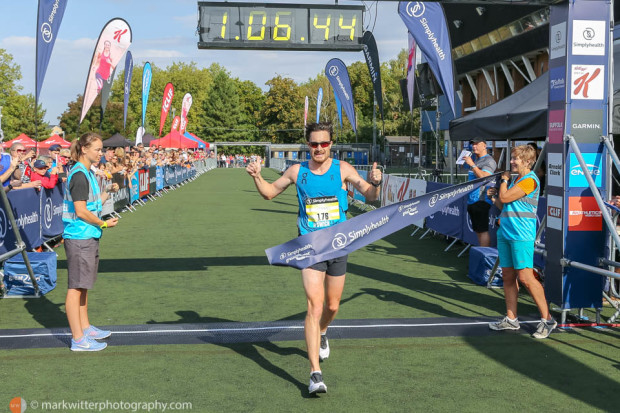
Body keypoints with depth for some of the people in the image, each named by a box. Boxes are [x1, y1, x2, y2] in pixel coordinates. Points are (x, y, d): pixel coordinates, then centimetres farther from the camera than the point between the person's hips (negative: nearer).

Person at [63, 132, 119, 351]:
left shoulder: (88, 173, 15)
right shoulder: (79, 175, -16)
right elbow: (81, 212, -19)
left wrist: (108, 191, 11)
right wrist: (103, 224, -10)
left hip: (88, 237, 10)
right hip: (79, 237, -10)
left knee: (83, 285, 19)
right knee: (76, 287, -5)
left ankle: (85, 327, 31)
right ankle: (78, 339, -2)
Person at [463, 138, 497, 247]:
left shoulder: (489, 161, -8)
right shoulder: (476, 160, 20)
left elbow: (484, 177, -23)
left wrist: (472, 165, -21)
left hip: (481, 200, -9)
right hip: (471, 200, 9)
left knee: (482, 230, -10)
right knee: (477, 230, 12)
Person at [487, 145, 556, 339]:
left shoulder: (530, 180, -11)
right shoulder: (515, 180, 18)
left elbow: (505, 198, -17)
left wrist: (504, 180, 0)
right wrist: (494, 195, 8)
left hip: (522, 236, -9)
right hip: (505, 234, 9)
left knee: (525, 278, -11)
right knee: (508, 277, 10)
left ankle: (547, 319, -3)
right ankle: (511, 319, 17)